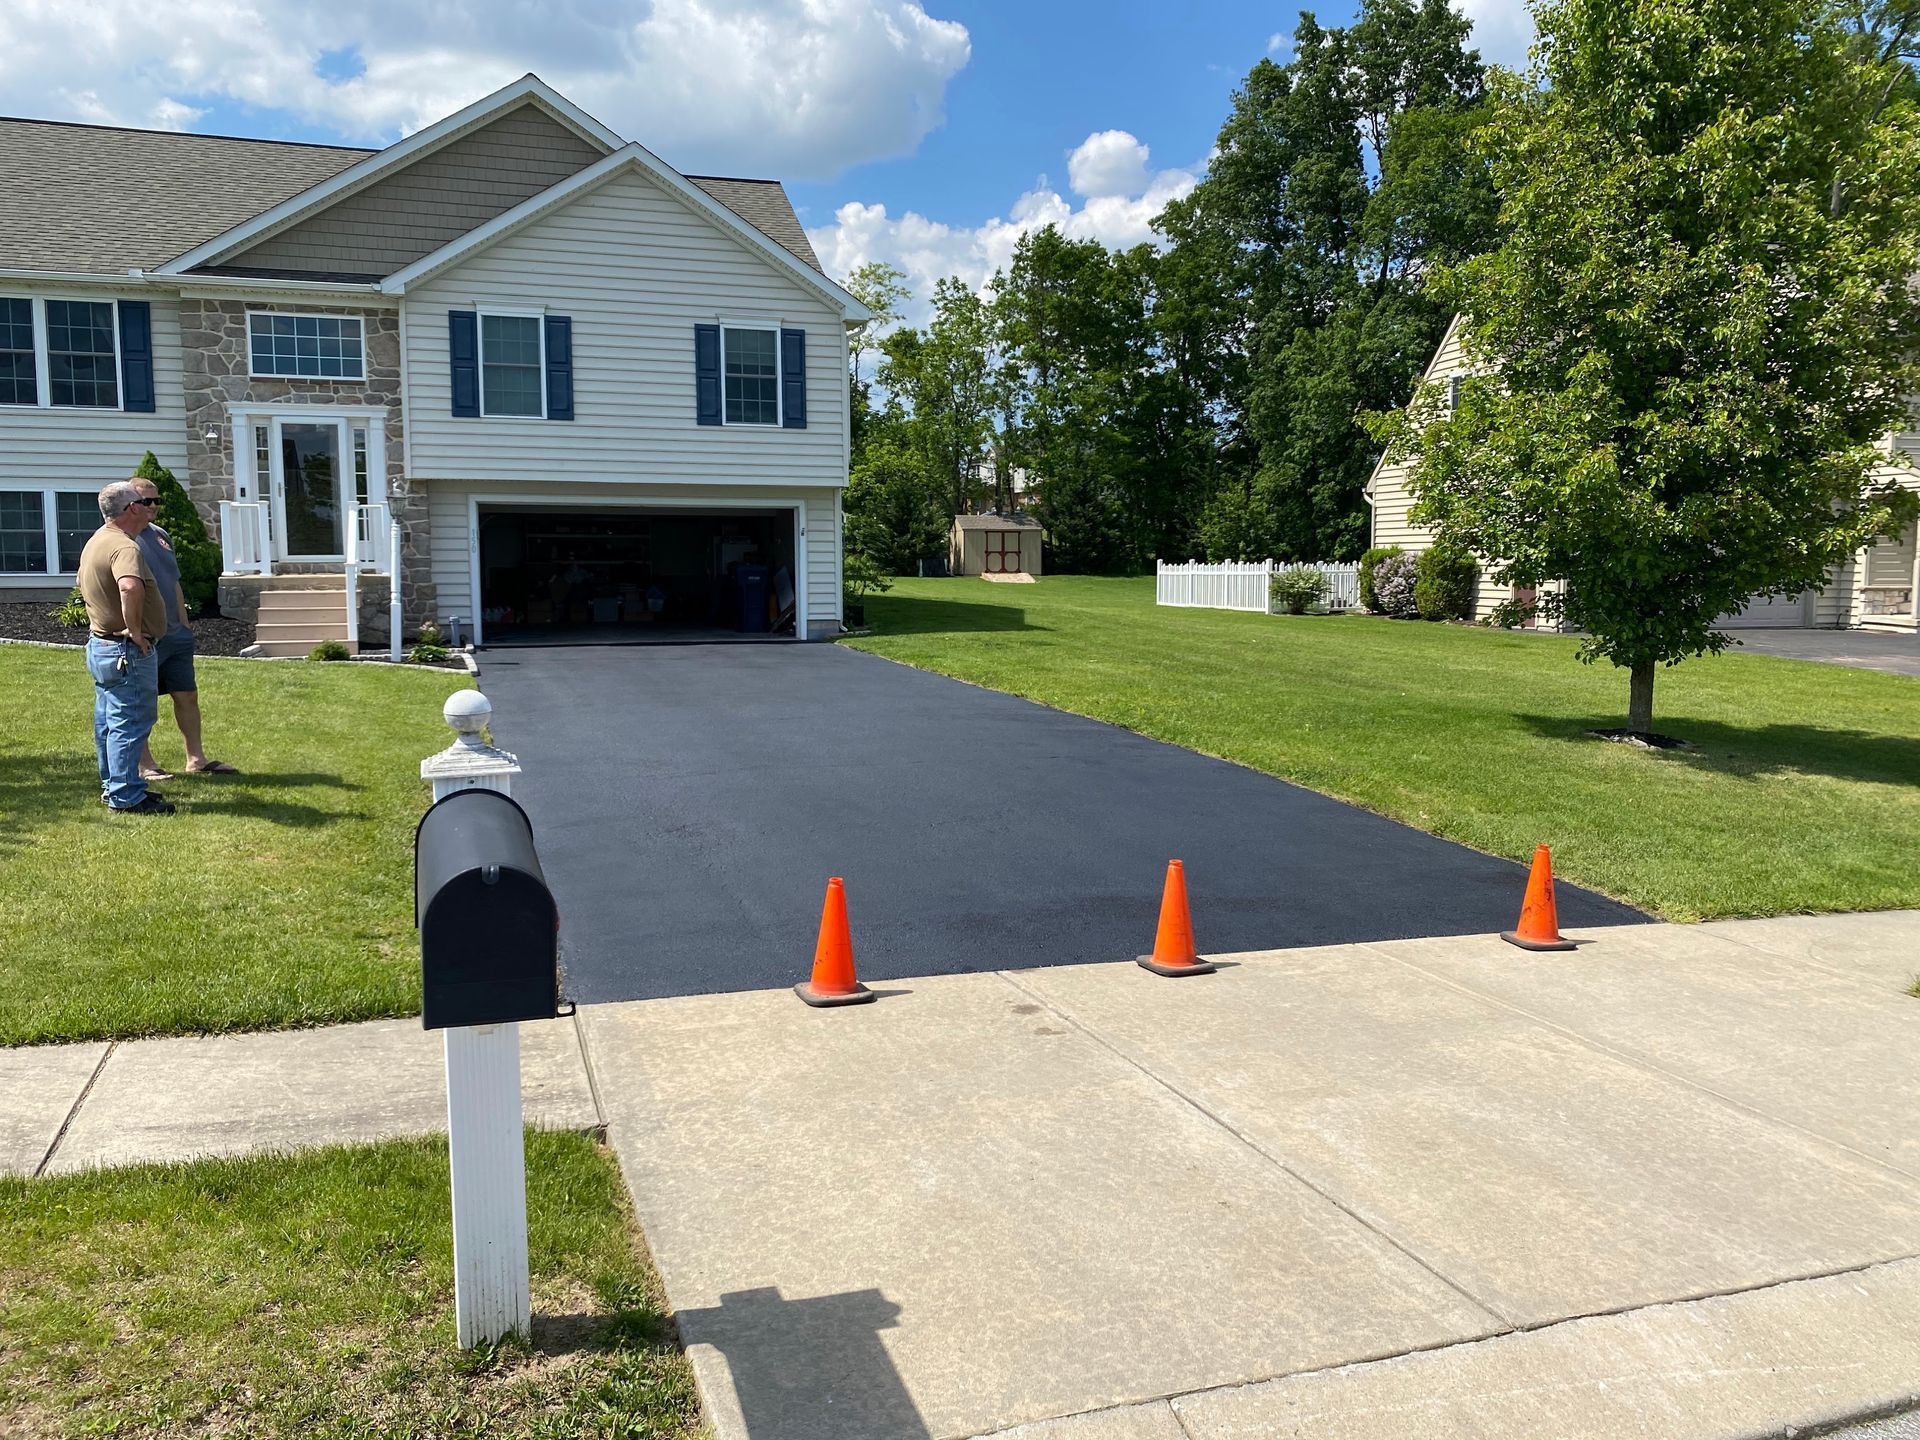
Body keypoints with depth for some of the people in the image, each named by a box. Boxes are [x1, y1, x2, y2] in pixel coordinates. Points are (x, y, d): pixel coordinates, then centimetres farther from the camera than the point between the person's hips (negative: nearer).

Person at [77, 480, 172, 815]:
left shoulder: (96, 542, 13)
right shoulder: (124, 547, -21)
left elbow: (86, 585, 31)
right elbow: (130, 587, -41)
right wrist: (135, 630, -29)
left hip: (100, 645, 11)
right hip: (128, 650, -11)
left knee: (109, 721, 16)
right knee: (129, 722, -5)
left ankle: (114, 787, 27)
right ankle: (126, 797, -1)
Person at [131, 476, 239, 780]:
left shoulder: (161, 535, 15)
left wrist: (184, 623, 18)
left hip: (174, 634, 8)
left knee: (187, 696, 11)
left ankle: (196, 760, 21)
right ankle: (144, 766, 11)